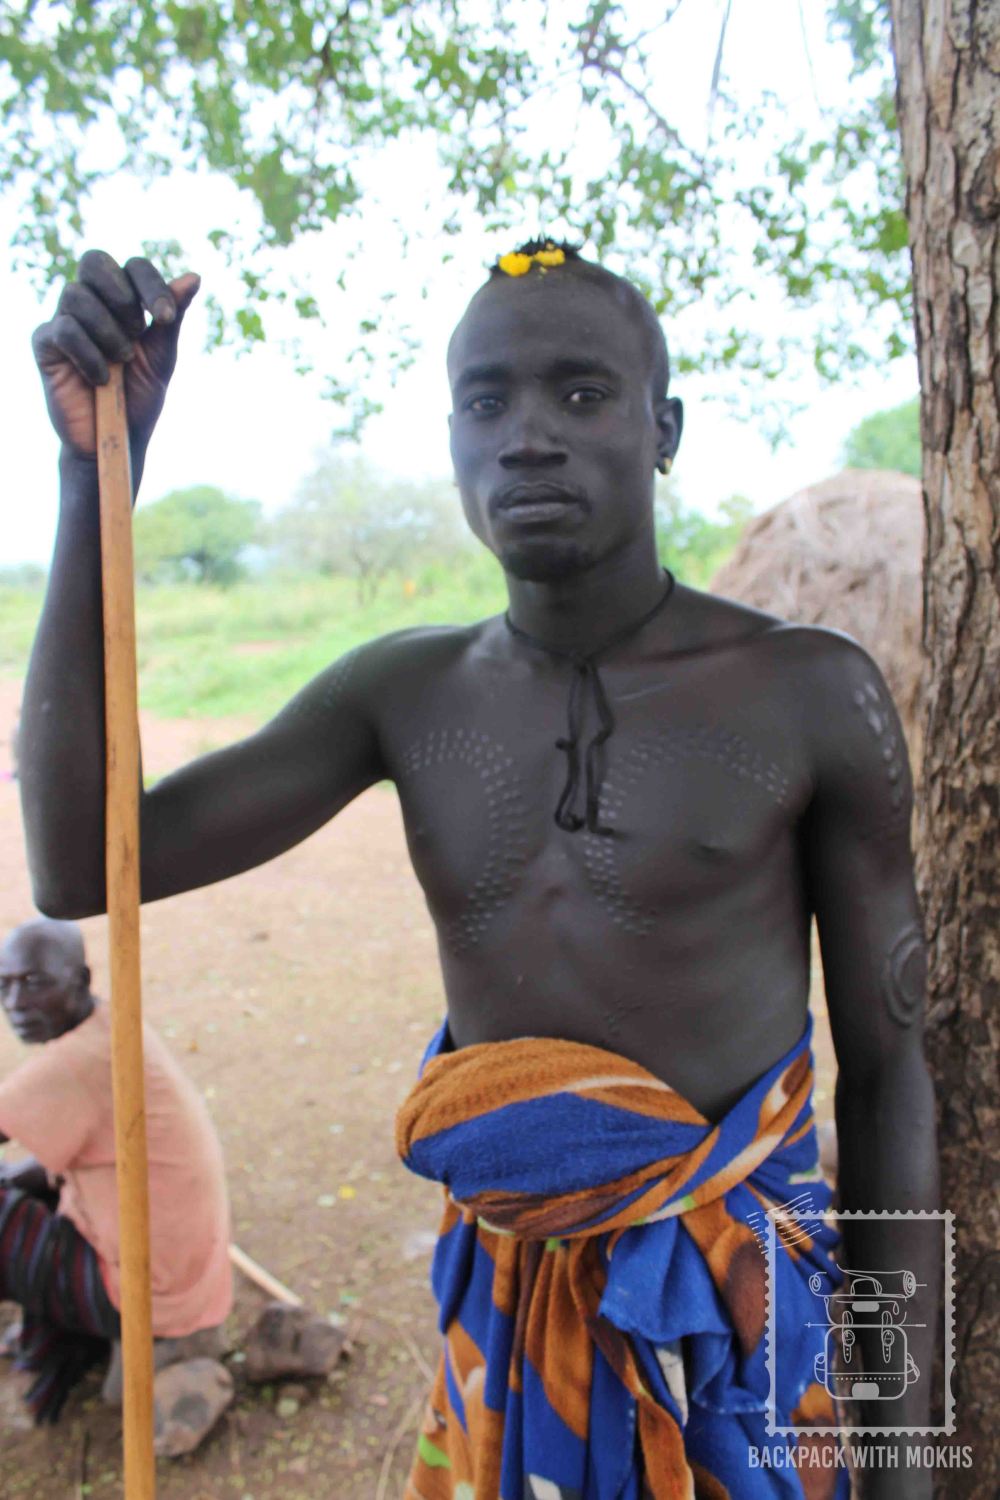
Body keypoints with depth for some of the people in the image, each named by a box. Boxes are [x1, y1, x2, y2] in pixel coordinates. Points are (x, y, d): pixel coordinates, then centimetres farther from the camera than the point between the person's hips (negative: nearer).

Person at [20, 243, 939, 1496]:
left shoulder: (810, 695, -12)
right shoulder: (404, 696, -4)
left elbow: (886, 1074, -6)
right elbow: (81, 868, -11)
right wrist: (96, 471, -17)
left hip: (746, 1312, -2)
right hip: (502, 1311, 3)